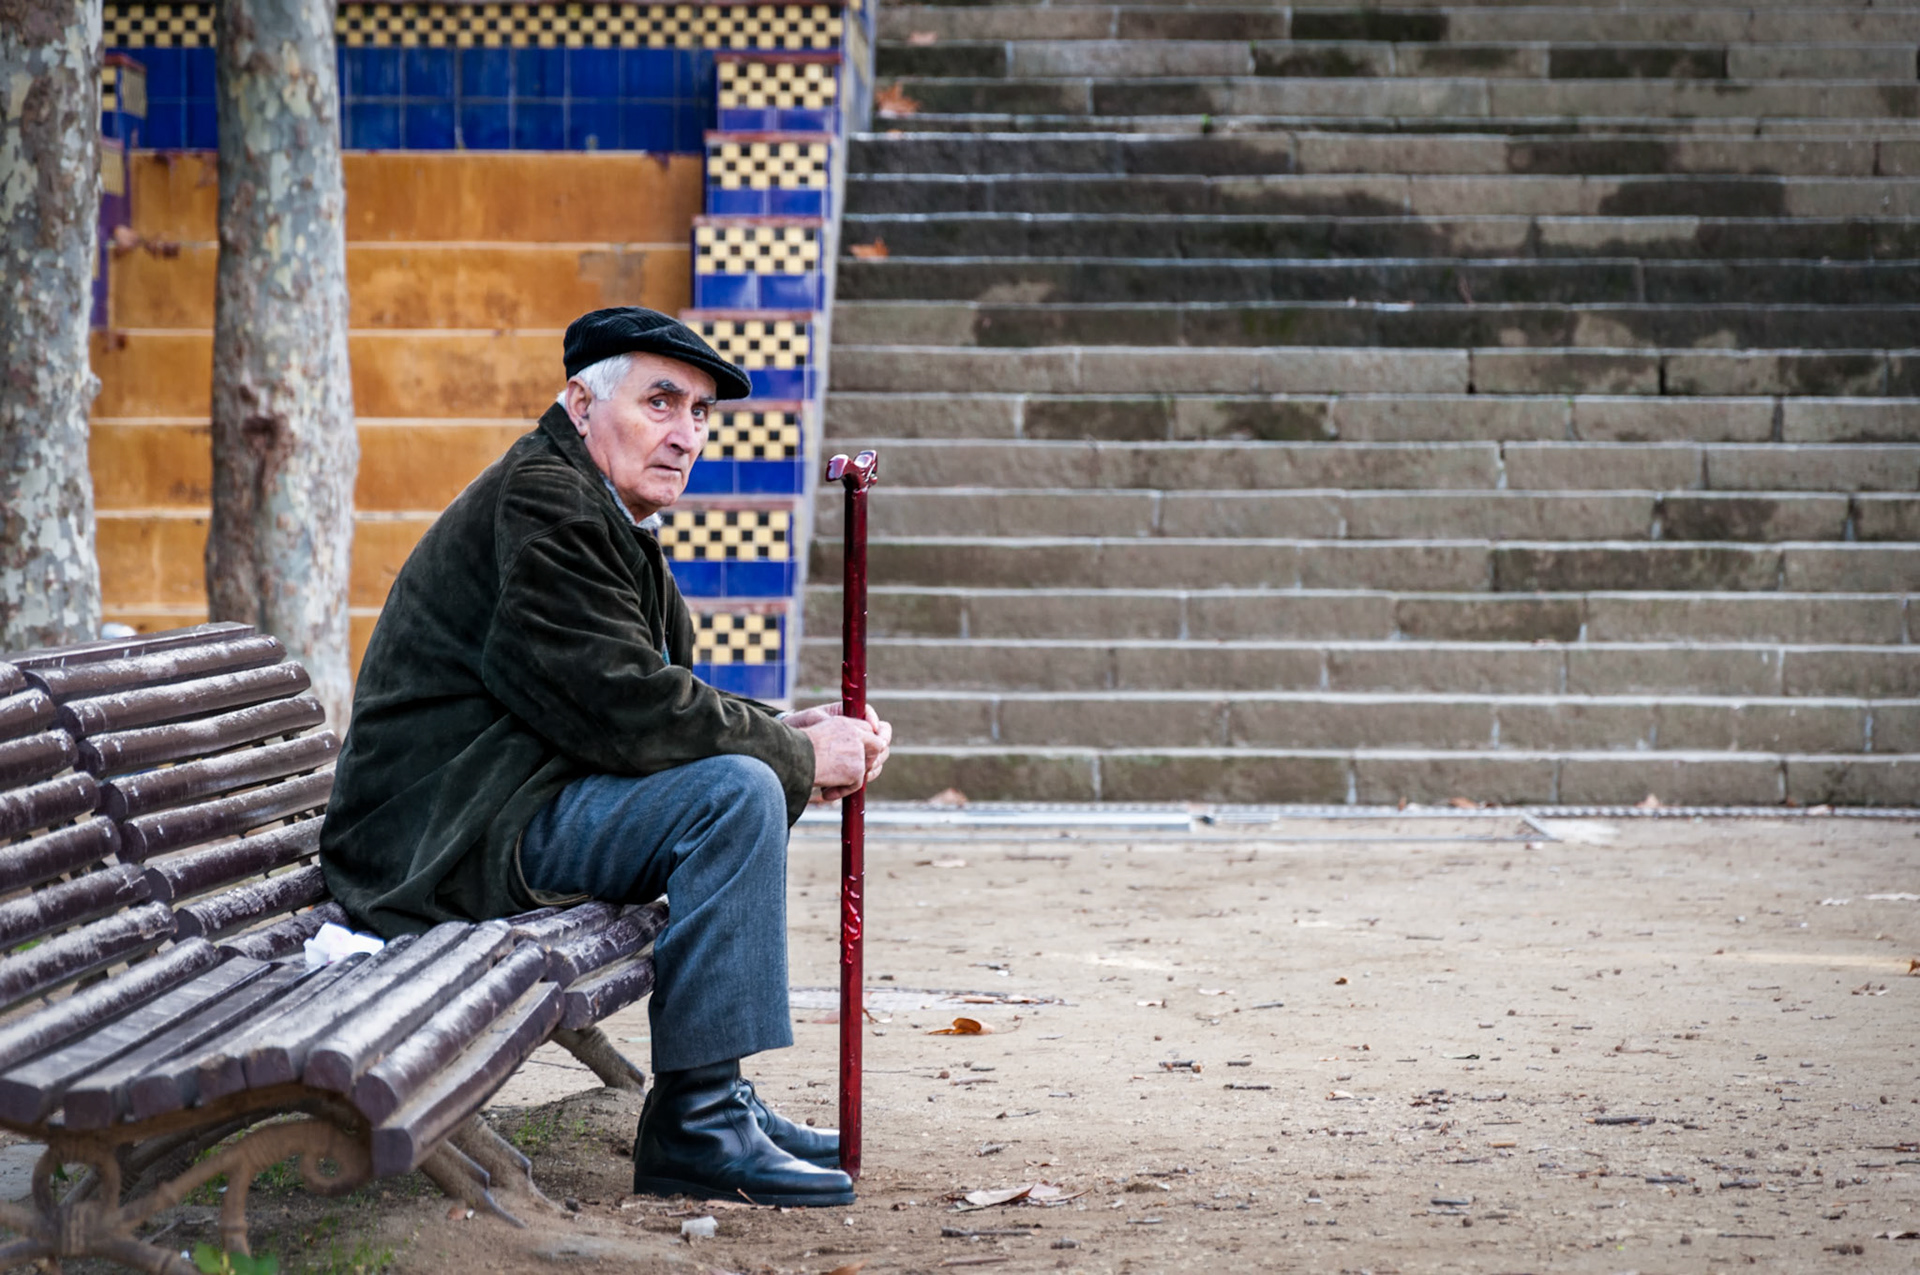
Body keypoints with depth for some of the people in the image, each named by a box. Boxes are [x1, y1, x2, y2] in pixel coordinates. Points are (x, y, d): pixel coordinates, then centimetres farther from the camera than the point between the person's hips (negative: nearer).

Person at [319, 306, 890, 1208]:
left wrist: (785, 734, 0)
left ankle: (716, 1097, 17)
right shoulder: (543, 504, -15)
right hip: (445, 837, -11)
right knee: (735, 794, -23)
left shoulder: (604, 515, 18)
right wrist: (797, 753, -13)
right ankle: (694, 1126, -21)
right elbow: (622, 708, -22)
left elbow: (655, 704, 17)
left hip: (502, 807, 11)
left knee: (753, 771, 18)